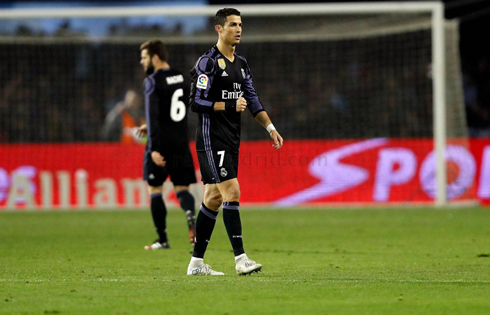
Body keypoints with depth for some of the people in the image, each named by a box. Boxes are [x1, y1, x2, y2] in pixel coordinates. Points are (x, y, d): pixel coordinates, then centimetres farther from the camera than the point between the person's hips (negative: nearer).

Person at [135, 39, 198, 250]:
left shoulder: (153, 81, -10)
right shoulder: (181, 78, 13)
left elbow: (153, 114, -17)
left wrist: (154, 148, -21)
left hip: (161, 145, -6)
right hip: (181, 143, 6)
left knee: (155, 189, 4)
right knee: (182, 187, 8)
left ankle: (162, 239, 4)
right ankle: (191, 215, -24)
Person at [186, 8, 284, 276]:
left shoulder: (241, 64, 14)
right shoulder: (208, 63, -11)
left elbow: (252, 100, 17)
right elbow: (196, 103, -15)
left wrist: (270, 128, 8)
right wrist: (230, 106, -18)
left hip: (231, 140, 8)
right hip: (211, 140, -8)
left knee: (214, 198, 10)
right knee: (232, 192, -16)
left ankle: (196, 262, 15)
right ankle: (240, 259, -18)